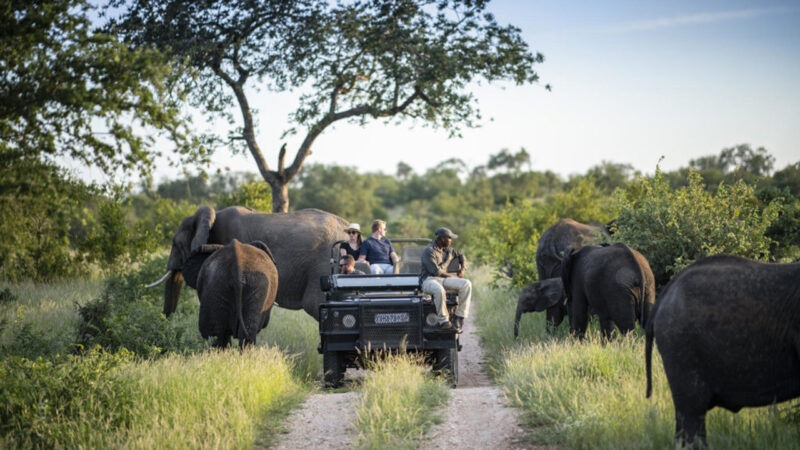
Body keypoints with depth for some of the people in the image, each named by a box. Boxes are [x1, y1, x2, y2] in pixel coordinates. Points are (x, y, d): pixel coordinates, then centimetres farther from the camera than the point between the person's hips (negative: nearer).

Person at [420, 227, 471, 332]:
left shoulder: (448, 250, 16)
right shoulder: (429, 251, -9)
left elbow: (460, 256, 35)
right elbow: (435, 271, -18)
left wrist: (462, 270, 15)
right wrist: (453, 275, -8)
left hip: (444, 280, 7)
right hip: (429, 280, -7)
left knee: (466, 284, -16)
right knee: (439, 290, -43)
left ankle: (459, 317, -15)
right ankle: (443, 321, -30)